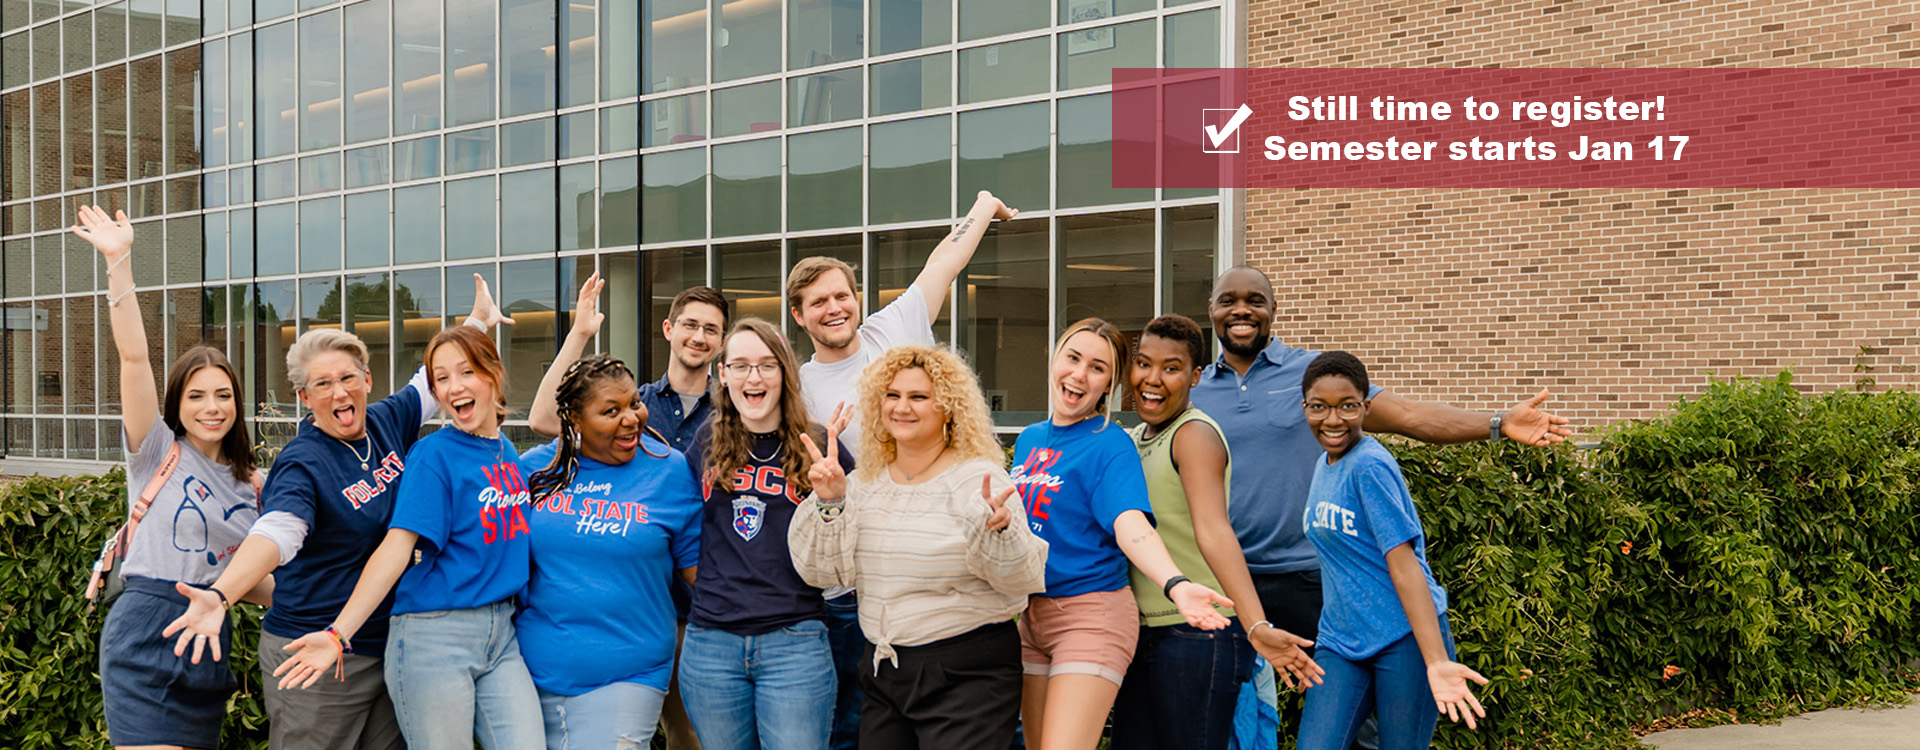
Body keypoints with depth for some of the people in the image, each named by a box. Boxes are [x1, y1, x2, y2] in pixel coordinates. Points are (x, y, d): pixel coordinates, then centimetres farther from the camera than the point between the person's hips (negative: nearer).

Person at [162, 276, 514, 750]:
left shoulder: (387, 424, 4)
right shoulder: (301, 463, -16)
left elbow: (435, 378, 23)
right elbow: (275, 533, -33)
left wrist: (479, 319, 33)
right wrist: (219, 595, -51)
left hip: (389, 645, 6)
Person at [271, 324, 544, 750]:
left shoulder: (508, 454, 13)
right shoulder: (434, 455, -6)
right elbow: (398, 546, -17)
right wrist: (340, 633, -26)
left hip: (501, 635, 6)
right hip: (434, 634, -6)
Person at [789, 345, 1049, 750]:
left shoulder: (978, 480, -8)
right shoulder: (866, 483, 9)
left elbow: (1023, 581, -14)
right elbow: (822, 570, 4)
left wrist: (998, 530, -33)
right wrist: (828, 503, -9)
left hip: (967, 675, -5)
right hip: (882, 676, 6)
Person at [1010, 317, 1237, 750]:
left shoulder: (1110, 445, -11)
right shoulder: (1028, 439, 11)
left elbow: (1130, 523, -27)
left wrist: (1175, 585, -43)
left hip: (1092, 616, -7)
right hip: (1032, 615, 7)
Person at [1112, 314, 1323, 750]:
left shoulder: (1194, 434, -13)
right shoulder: (1133, 439, 13)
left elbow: (1213, 531, -28)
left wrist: (1256, 626, -38)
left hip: (1198, 632, -8)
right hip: (1144, 632, 8)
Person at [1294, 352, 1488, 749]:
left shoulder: (1370, 466, -13)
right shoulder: (1323, 465, 12)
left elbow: (1403, 563, -19)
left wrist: (1436, 661, -25)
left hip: (1406, 637, -7)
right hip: (1341, 642, 7)